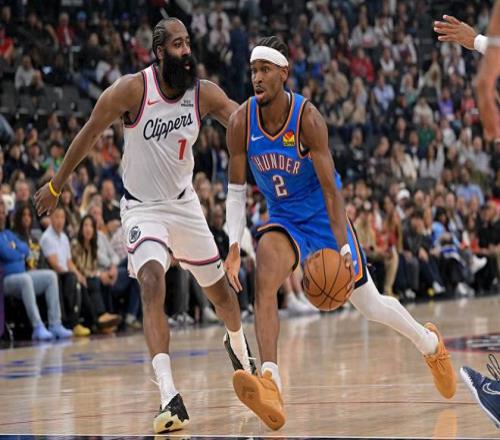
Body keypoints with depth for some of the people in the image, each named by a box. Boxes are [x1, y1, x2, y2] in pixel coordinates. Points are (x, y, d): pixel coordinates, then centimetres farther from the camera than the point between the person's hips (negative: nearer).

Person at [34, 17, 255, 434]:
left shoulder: (205, 93, -10)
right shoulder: (132, 89, -19)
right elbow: (89, 135, -7)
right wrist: (56, 185, 1)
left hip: (184, 203, 4)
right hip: (142, 208, -4)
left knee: (219, 289, 18)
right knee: (153, 286, -26)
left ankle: (238, 345, 53)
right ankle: (170, 398, -35)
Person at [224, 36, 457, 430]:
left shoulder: (307, 117, -24)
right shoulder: (241, 123, -14)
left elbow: (330, 187, -24)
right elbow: (237, 188, -4)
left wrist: (343, 248, -30)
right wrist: (234, 245, -13)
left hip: (324, 217, -2)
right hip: (283, 220, 3)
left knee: (369, 303, 8)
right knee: (264, 280, -29)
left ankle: (430, 343, 40)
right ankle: (270, 385, -41)